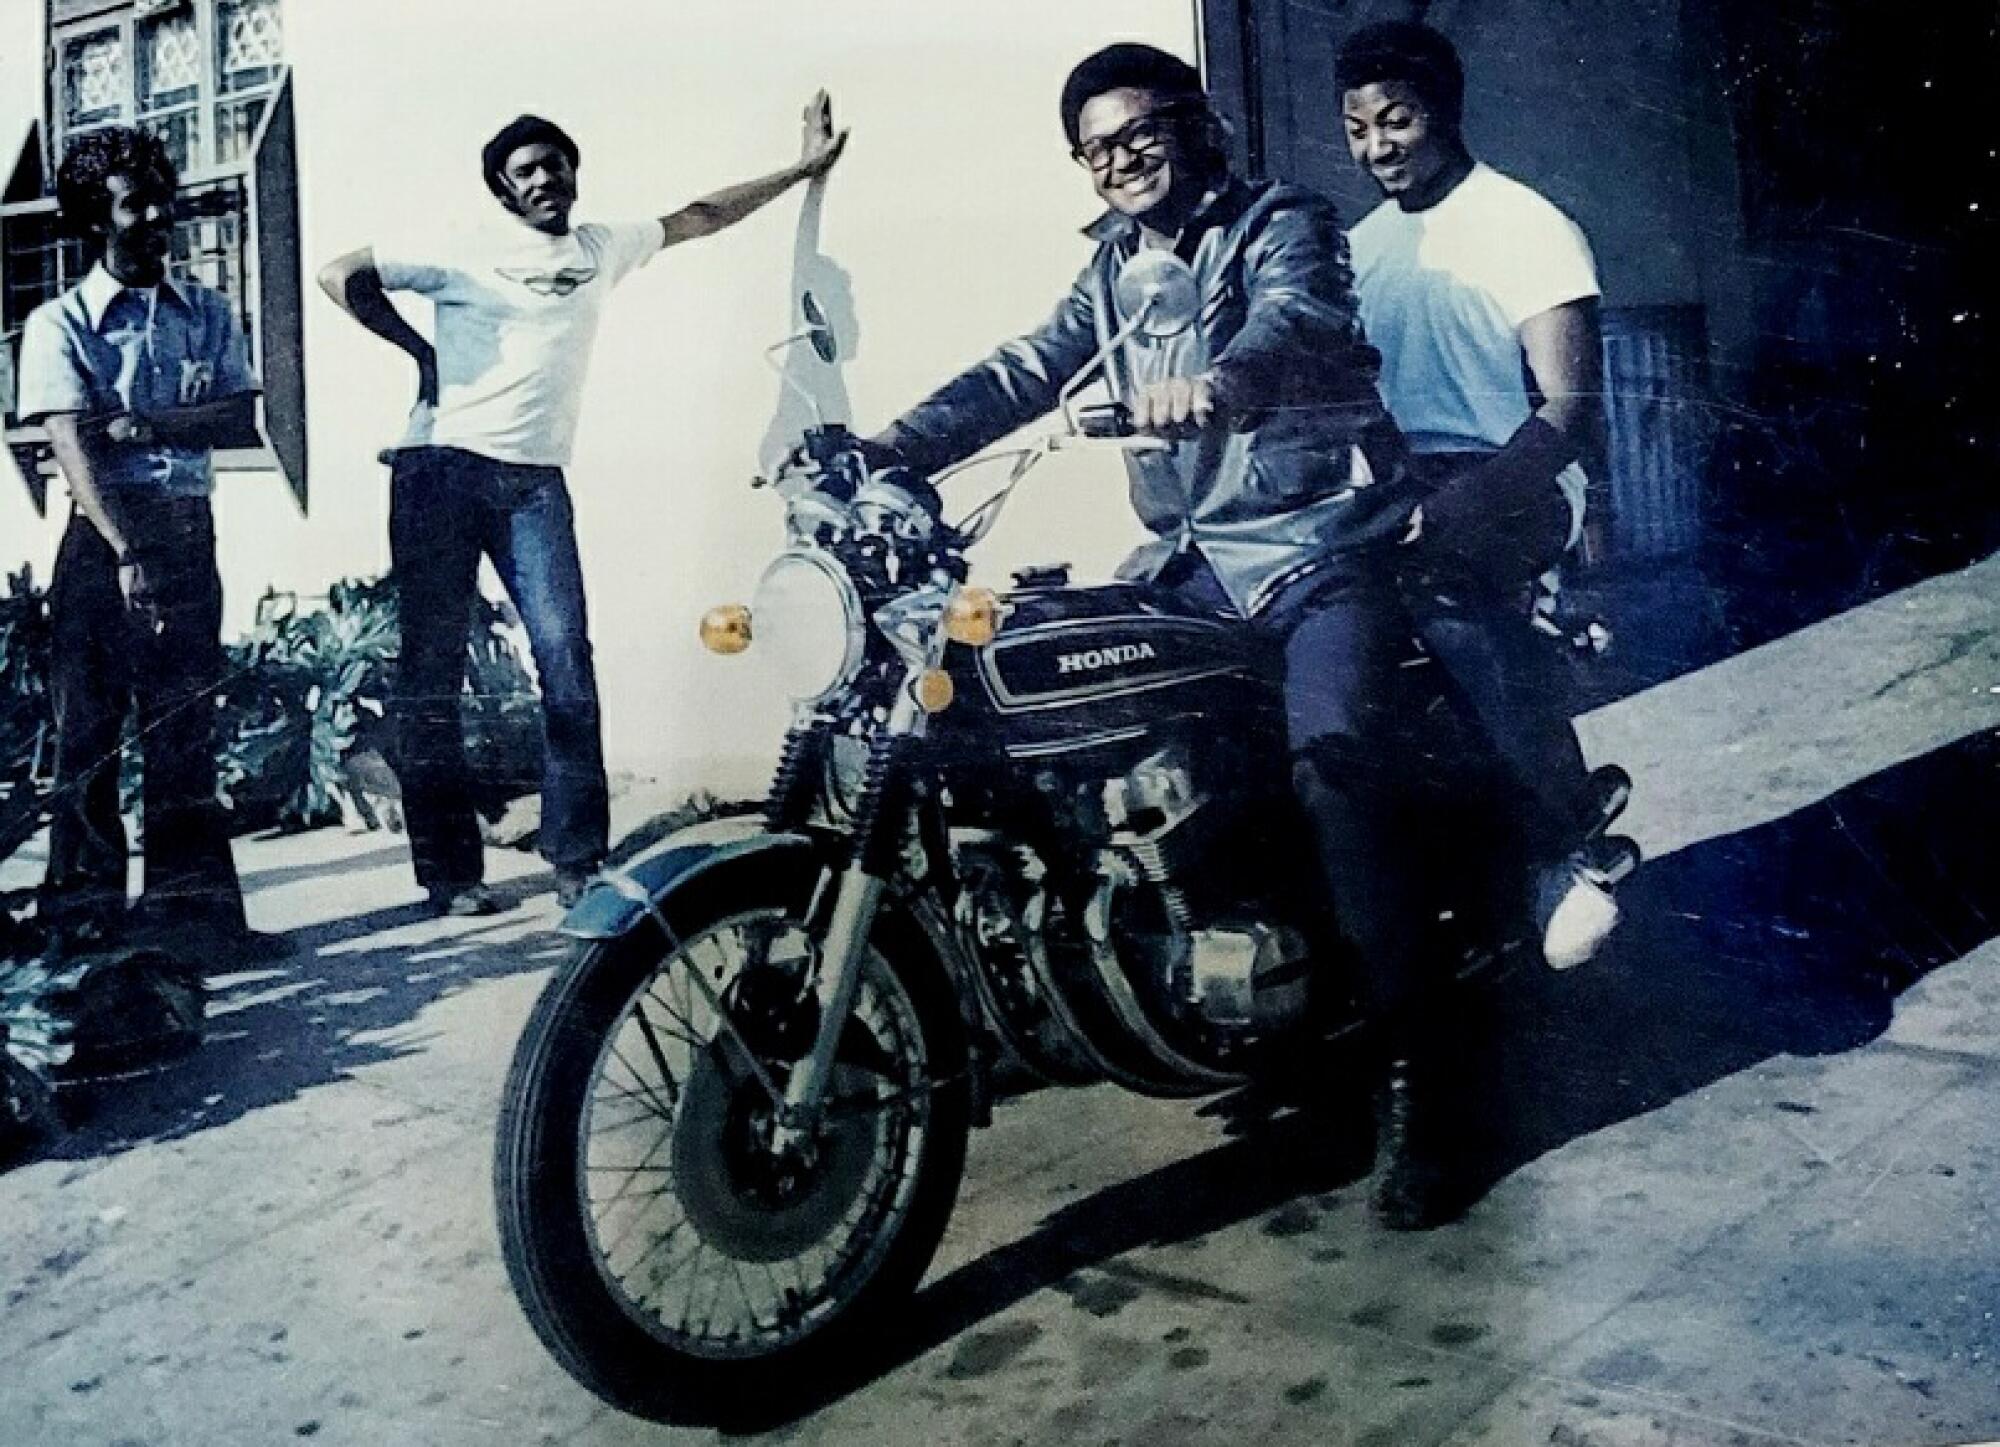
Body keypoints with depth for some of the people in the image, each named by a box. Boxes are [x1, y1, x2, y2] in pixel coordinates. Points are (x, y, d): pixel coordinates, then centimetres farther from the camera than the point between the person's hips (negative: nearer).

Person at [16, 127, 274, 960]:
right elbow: (73, 450, -10)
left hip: (188, 533, 3)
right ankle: (84, 911, 7)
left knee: (185, 727, 5)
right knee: (88, 727, 0)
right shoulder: (61, 324, 1)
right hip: (101, 539, -3)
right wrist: (126, 555, -22)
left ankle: (187, 903, 11)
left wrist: (142, 425, -11)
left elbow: (242, 424, 2)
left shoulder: (207, 314, 12)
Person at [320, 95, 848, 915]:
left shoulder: (602, 248, 18)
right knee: (432, 669, -2)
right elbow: (342, 278, 5)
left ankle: (577, 857, -4)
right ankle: (448, 871, 3)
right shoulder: (467, 252, 5)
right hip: (442, 471, -3)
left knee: (566, 659, -10)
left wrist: (802, 169, 27)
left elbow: (699, 217, 25)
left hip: (534, 481, 3)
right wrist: (421, 353, 1)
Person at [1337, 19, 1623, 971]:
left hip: (1516, 489, -6)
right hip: (1401, 488, 6)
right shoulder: (1361, 245, 16)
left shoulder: (1527, 228, -4)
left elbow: (1570, 411, -14)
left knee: (1438, 573, -31)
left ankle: (1568, 840, -19)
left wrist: (1463, 498, -31)